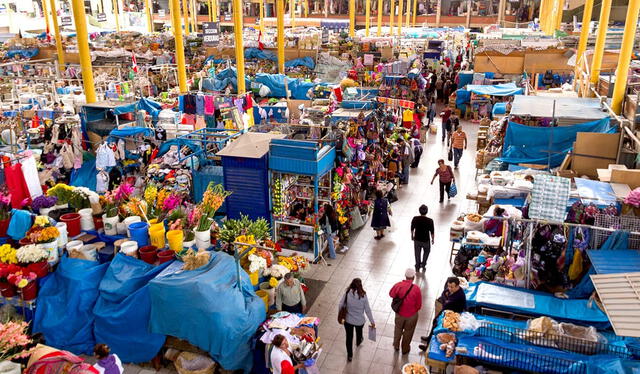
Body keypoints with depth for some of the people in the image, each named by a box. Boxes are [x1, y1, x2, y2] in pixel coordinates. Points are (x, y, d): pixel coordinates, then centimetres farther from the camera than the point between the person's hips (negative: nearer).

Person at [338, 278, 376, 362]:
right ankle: (358, 342, 64)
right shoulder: (363, 296, -23)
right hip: (360, 321, 0)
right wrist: (372, 322, -1)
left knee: (349, 337, 20)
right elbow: (368, 310, -15)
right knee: (359, 332, 32)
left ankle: (349, 355, 36)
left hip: (348, 320, 0)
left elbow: (340, 306, -10)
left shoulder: (347, 294, -20)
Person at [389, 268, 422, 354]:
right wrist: (415, 310, 3)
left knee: (398, 329, 27)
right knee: (408, 332, 22)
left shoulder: (398, 285, -20)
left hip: (399, 313, 2)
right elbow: (419, 304, -16)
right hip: (412, 315, -2)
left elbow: (391, 294, -2)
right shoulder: (416, 288, -26)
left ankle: (396, 346, 47)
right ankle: (405, 349, 41)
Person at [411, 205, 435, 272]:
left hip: (417, 239, 2)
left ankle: (417, 267, 37)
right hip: (426, 240, -2)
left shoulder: (415, 219, -19)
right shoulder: (430, 221, -25)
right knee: (426, 252, 29)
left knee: (417, 254, 23)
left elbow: (412, 229, -4)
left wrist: (412, 236, 15)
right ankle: (423, 265, 34)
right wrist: (433, 239, 5)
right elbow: (432, 232, -13)